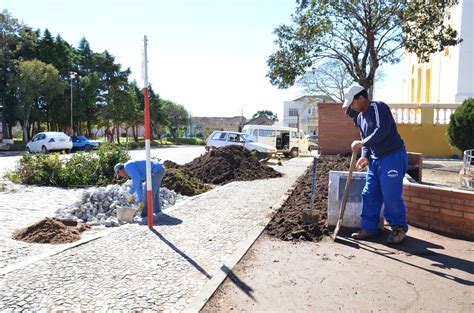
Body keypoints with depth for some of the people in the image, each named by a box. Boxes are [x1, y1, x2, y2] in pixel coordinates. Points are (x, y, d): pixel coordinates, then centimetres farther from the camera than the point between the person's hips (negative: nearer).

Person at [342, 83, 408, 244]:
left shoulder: (378, 107, -12)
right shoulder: (359, 117, 14)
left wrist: (362, 143, -22)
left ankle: (399, 228, 12)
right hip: (375, 159, 9)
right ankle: (369, 227, 17)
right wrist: (365, 156, 4)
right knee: (369, 194, 7)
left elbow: (382, 131, -25)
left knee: (391, 196, -6)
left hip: (392, 157, -9)